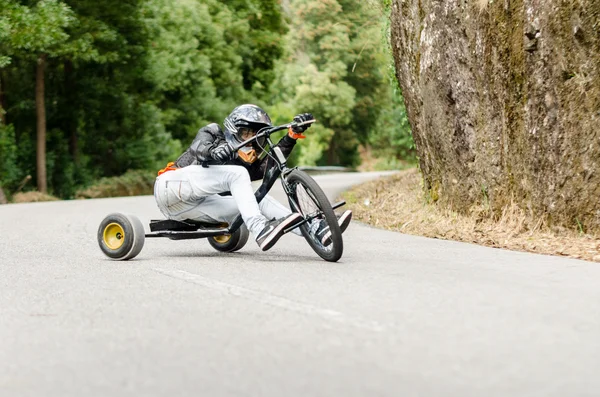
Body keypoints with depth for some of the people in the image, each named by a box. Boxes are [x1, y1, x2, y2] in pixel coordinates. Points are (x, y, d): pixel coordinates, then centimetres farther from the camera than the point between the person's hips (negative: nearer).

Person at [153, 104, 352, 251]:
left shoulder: (246, 162, 17)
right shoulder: (212, 132, 6)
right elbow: (198, 146, -19)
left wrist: (293, 134, -13)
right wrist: (212, 149, -43)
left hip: (191, 207, 6)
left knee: (259, 200, -10)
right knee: (237, 174, -24)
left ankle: (317, 229, -23)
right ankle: (260, 229, -41)